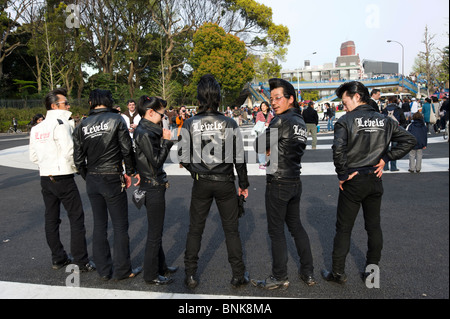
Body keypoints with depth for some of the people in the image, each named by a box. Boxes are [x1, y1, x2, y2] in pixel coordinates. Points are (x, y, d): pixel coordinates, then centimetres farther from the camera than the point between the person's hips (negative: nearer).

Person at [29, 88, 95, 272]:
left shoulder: (36, 129, 11)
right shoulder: (61, 124, -12)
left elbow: (34, 157, 14)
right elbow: (69, 152, -20)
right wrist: (76, 167, -3)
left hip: (45, 179, 8)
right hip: (63, 178, -8)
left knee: (51, 219, 13)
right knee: (76, 218, 0)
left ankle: (58, 258, 24)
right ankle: (80, 261, 4)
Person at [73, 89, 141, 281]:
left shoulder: (82, 125, 6)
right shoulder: (116, 119, -6)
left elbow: (78, 158, 6)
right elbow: (127, 149, -8)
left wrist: (88, 177, 17)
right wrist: (130, 172, 4)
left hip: (92, 180, 5)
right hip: (112, 179, -5)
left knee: (99, 225, 13)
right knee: (120, 225, 5)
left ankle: (104, 270, 22)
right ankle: (122, 270, 12)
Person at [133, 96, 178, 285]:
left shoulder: (145, 131, 11)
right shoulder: (144, 134, -19)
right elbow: (156, 162, -20)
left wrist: (165, 141, 7)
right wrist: (166, 141, -14)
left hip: (154, 186, 10)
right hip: (153, 187, -10)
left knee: (156, 231, 21)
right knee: (155, 233, 2)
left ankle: (160, 267, 36)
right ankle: (151, 275, 17)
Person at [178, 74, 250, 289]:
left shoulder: (190, 124, -6)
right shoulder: (229, 124, -9)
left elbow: (183, 158, -1)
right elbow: (239, 158, -5)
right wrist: (244, 184, 7)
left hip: (201, 183, 1)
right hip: (225, 183, 0)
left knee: (195, 229, 14)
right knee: (231, 229, 12)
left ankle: (190, 275, 22)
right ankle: (238, 275, 21)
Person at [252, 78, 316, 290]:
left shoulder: (281, 121, -16)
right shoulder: (301, 122, 10)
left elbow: (259, 147, -11)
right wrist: (273, 150, 10)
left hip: (278, 183, -8)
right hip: (295, 182, 8)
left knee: (276, 231, 3)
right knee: (296, 226, 18)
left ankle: (279, 278, 14)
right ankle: (308, 273, 26)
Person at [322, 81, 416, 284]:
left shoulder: (346, 121, -12)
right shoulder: (385, 121, 5)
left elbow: (338, 149, -26)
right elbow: (409, 140, 4)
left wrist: (342, 175, -15)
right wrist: (385, 158, 2)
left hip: (353, 181, -5)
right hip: (375, 180, 5)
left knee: (343, 228, 7)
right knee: (374, 226, 17)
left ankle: (338, 273, 17)